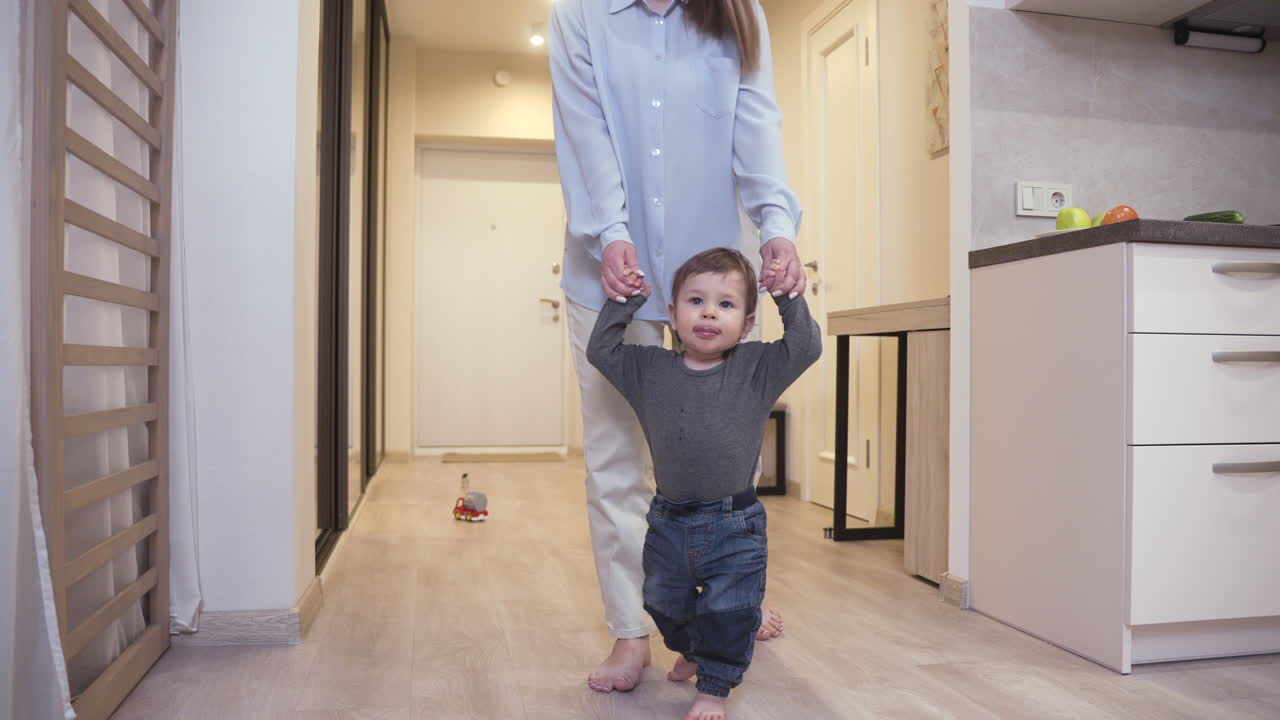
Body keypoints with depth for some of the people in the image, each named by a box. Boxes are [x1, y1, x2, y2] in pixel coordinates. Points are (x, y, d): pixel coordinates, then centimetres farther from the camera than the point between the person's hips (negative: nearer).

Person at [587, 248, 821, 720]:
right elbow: (600, 349, 1)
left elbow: (807, 345, -13)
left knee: (728, 612, 4)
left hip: (734, 525, -3)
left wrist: (788, 296, -13)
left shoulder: (757, 368, -7)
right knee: (667, 605, 22)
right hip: (669, 521, 4)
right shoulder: (650, 370, -2)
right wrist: (627, 300, -3)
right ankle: (692, 655, 51)